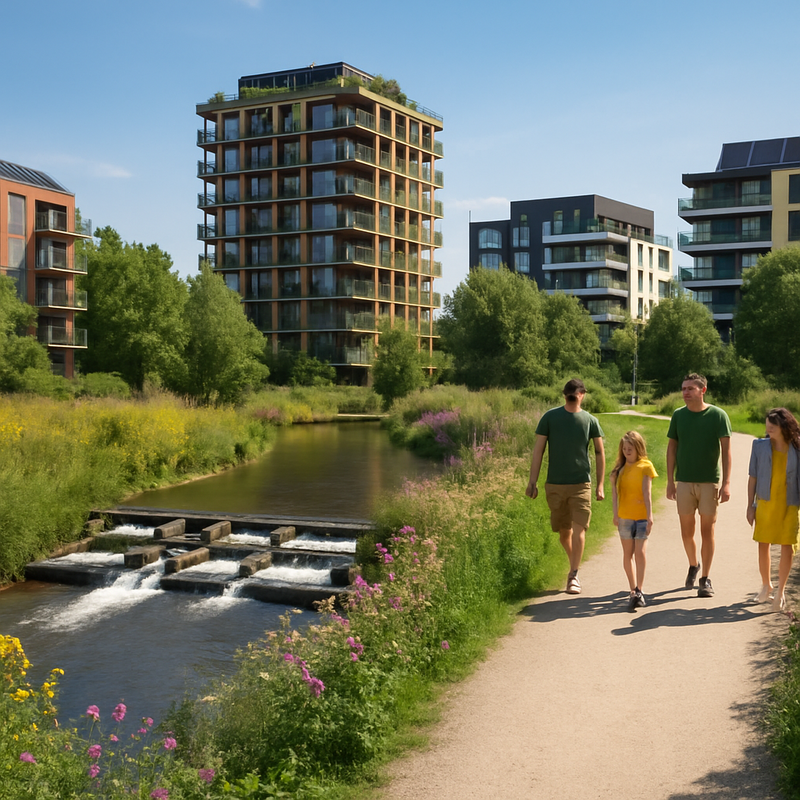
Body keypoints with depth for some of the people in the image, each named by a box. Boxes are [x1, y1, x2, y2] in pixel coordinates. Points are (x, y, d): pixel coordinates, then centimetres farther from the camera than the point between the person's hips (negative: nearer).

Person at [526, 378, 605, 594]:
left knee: (578, 530, -10)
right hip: (555, 485, 1)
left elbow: (599, 452, 6)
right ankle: (574, 566, 34)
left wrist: (600, 485, 2)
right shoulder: (549, 417, -1)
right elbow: (538, 450, -1)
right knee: (563, 531, 11)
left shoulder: (590, 421, 0)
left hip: (581, 484, -1)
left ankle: (573, 576, -5)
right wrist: (532, 482, -6)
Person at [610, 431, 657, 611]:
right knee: (627, 553, 8)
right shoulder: (620, 468, 8)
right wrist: (615, 513, -9)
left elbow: (647, 492, -9)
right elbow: (614, 489, 1)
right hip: (624, 516, 4)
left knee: (640, 552, -12)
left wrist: (649, 515, -15)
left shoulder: (645, 466, -3)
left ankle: (638, 591, -12)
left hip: (642, 516, -4)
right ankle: (634, 590, 18)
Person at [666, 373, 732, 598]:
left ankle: (705, 579, 9)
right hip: (684, 482, 3)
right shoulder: (678, 416, 3)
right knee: (686, 531, 9)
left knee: (707, 531, 1)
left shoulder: (718, 415, -5)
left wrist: (726, 483, -13)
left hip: (710, 482, -2)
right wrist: (670, 481, 5)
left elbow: (726, 450, -6)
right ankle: (693, 565, 34)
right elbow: (672, 448, 9)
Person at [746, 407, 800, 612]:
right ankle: (766, 585, 28)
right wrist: (750, 506, 1)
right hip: (765, 503, 1)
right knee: (763, 546, 6)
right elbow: (753, 477, 3)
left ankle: (781, 591, 14)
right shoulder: (760, 446, -1)